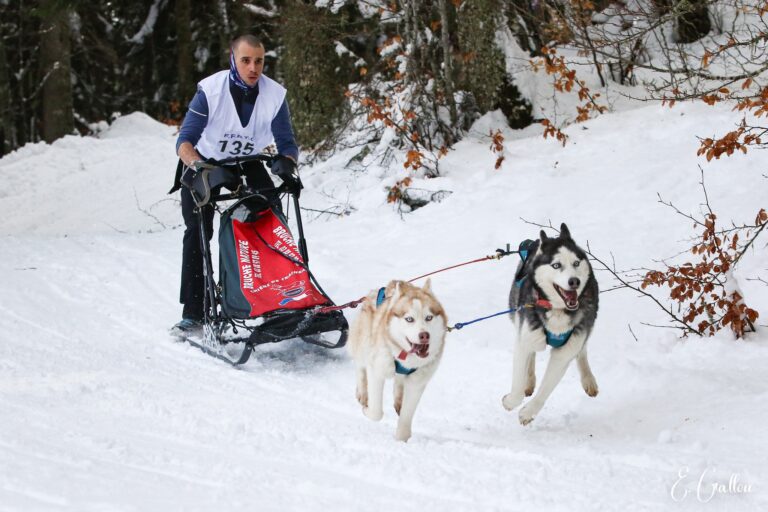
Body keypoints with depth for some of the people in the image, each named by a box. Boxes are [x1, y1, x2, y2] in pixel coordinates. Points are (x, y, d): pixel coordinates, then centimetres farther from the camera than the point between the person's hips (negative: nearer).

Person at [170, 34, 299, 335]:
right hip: (204, 163, -3)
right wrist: (198, 165, -49)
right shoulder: (211, 91, -27)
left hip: (246, 162, 3)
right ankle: (193, 313, -10)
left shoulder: (275, 95, -19)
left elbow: (286, 143, -15)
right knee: (198, 231, -13)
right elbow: (185, 140, -29)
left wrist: (286, 162, -39)